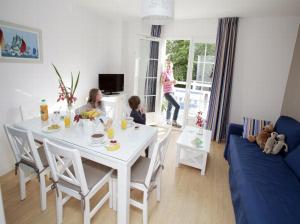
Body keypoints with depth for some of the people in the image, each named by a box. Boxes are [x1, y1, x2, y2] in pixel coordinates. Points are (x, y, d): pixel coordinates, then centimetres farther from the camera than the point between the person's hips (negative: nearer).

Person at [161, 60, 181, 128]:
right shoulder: (164, 73, -9)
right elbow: (162, 82, -21)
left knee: (170, 107, 19)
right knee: (177, 106, -18)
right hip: (167, 93, -9)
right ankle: (174, 122, -9)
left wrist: (174, 82, 3)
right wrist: (171, 82, -28)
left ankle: (168, 121, 35)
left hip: (172, 92, 9)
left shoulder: (171, 73, 13)